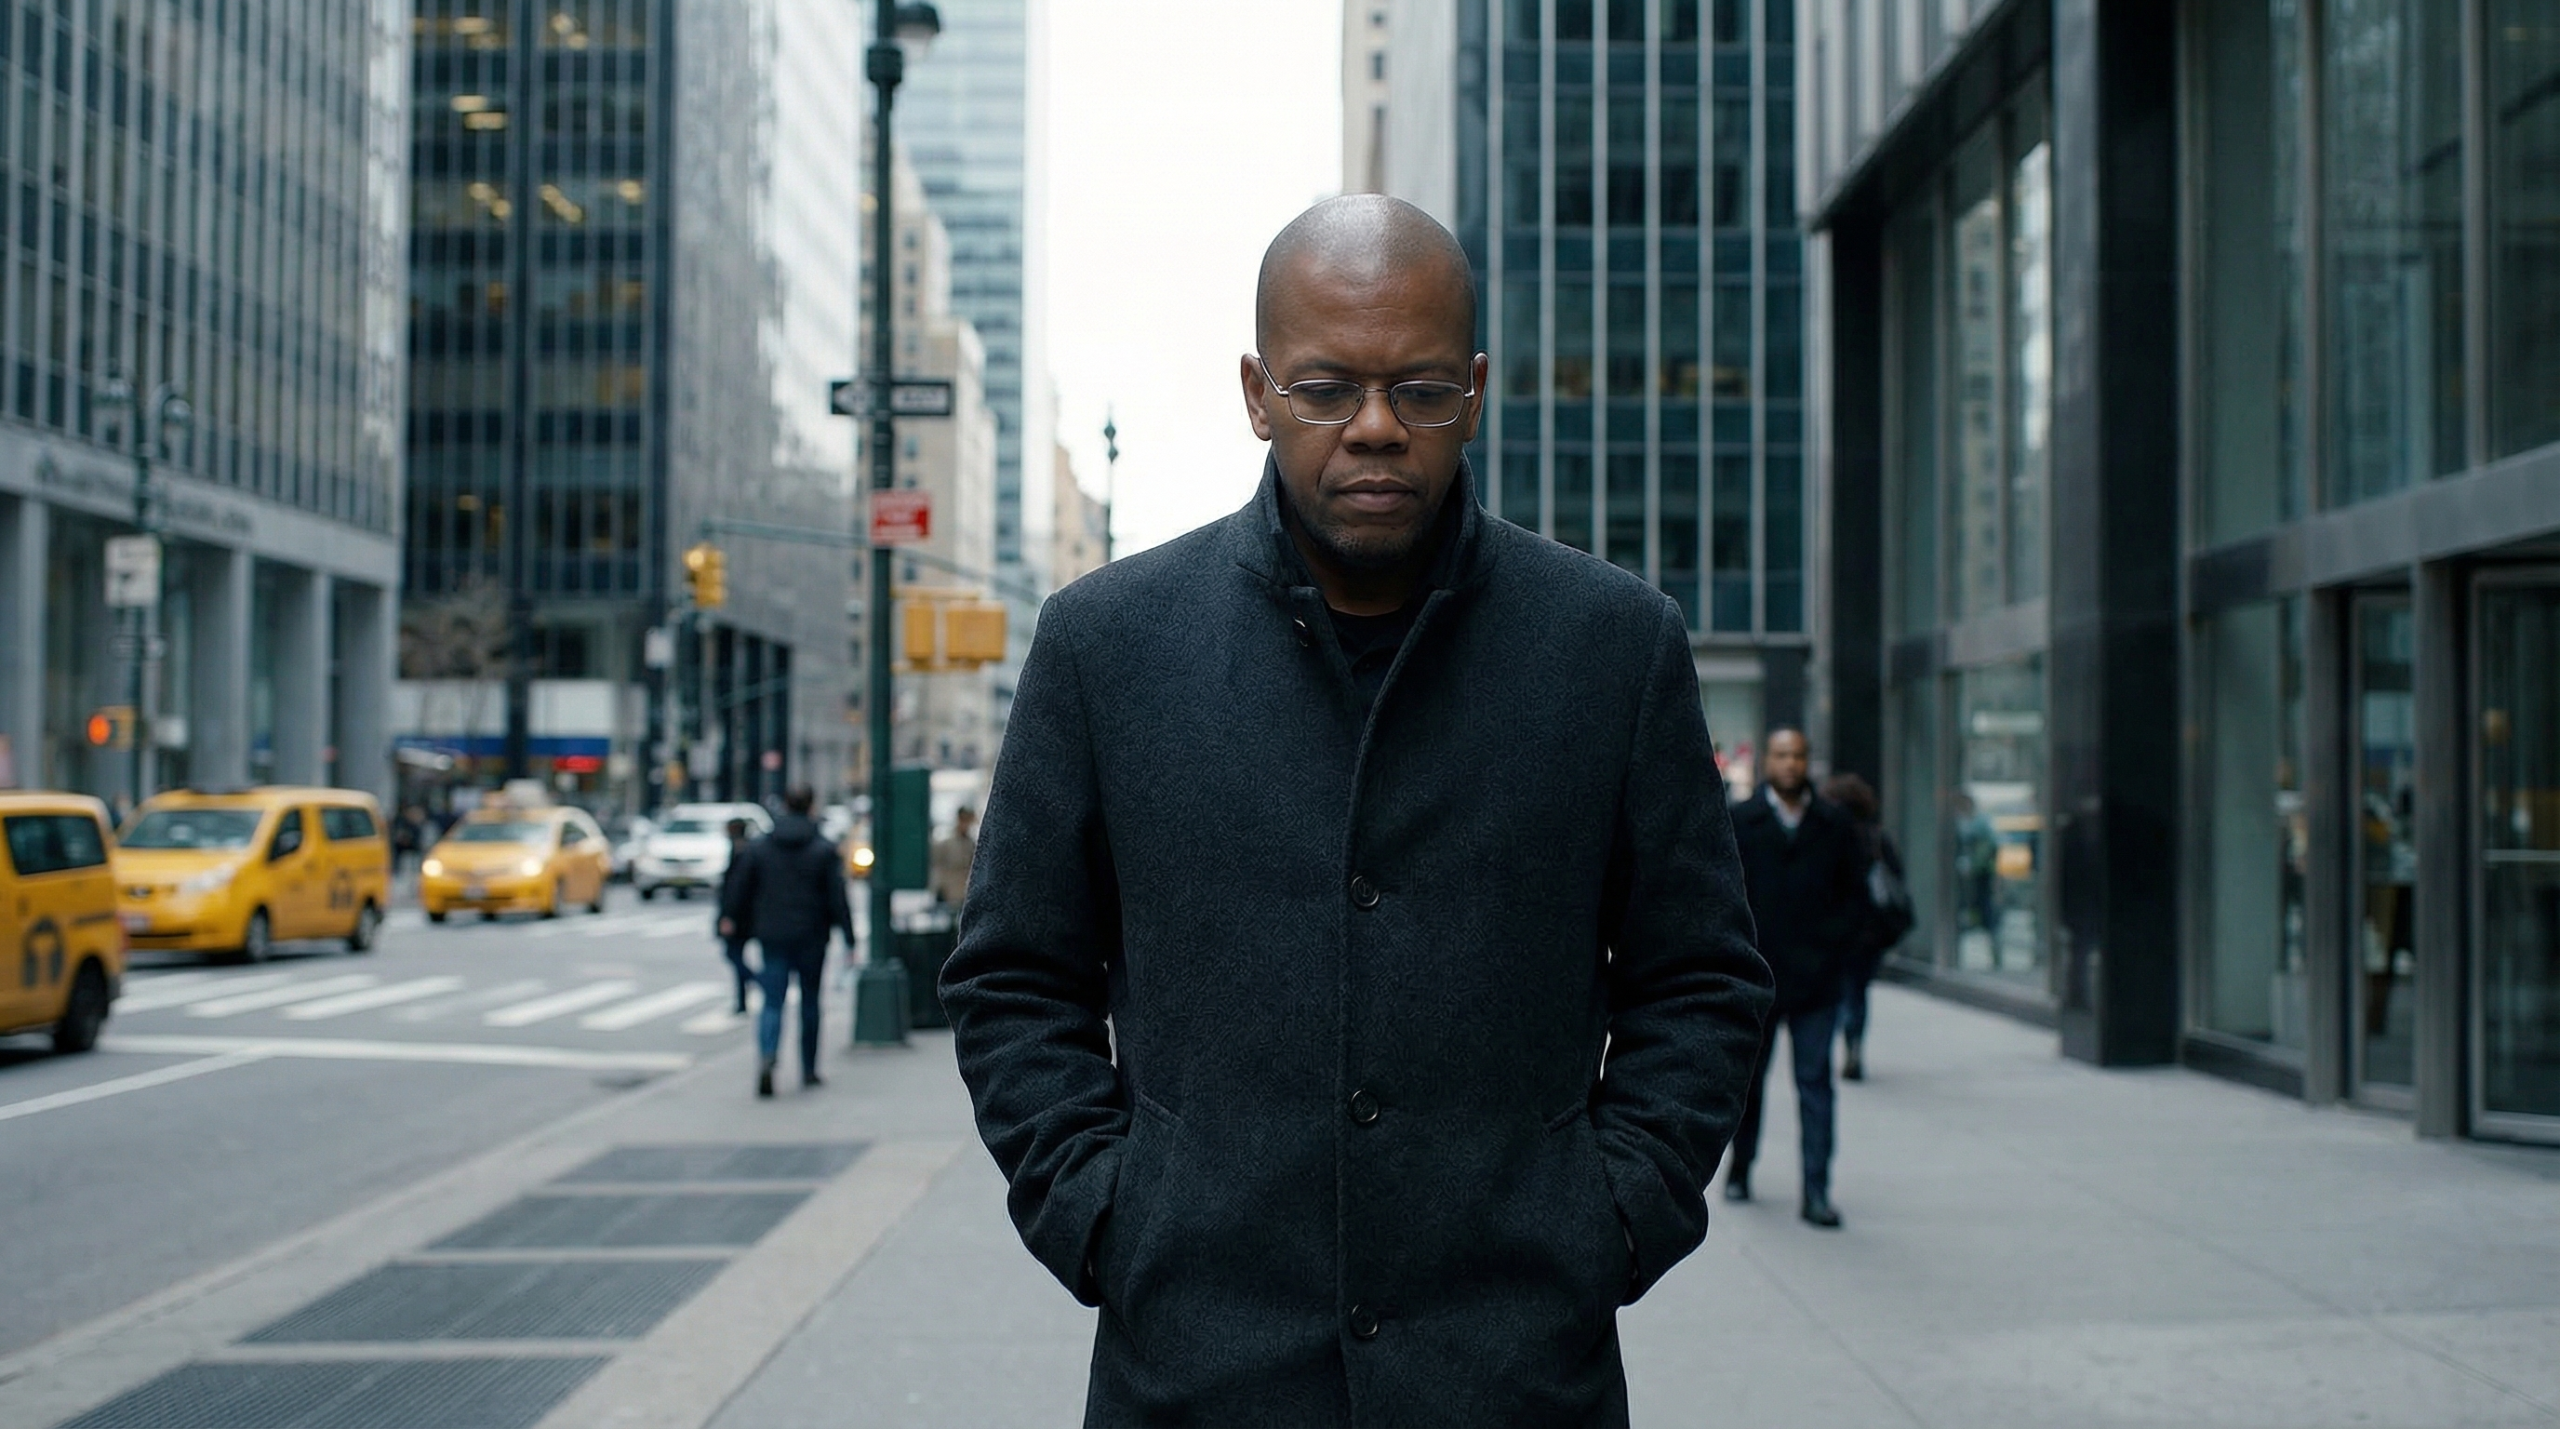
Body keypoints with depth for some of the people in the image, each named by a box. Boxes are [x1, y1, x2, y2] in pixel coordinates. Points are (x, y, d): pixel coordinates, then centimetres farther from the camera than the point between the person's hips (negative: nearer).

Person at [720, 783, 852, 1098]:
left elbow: (741, 888, 11)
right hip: (811, 938, -1)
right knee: (810, 1002, 13)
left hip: (772, 936, 1)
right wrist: (849, 939, -3)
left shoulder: (759, 847, 1)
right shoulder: (824, 851, -5)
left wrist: (730, 918, 30)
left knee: (772, 1002, -2)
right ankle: (808, 1070, 21)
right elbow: (838, 898, -7)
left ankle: (766, 1056, -28)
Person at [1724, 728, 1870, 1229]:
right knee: (1748, 1076, 12)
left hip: (1816, 980, 0)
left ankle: (1816, 1192, -2)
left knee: (1815, 1083, -2)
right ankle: (1740, 1169, 30)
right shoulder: (1738, 822, 3)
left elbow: (1855, 897, 8)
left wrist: (1832, 951, -4)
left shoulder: (1835, 825, 6)